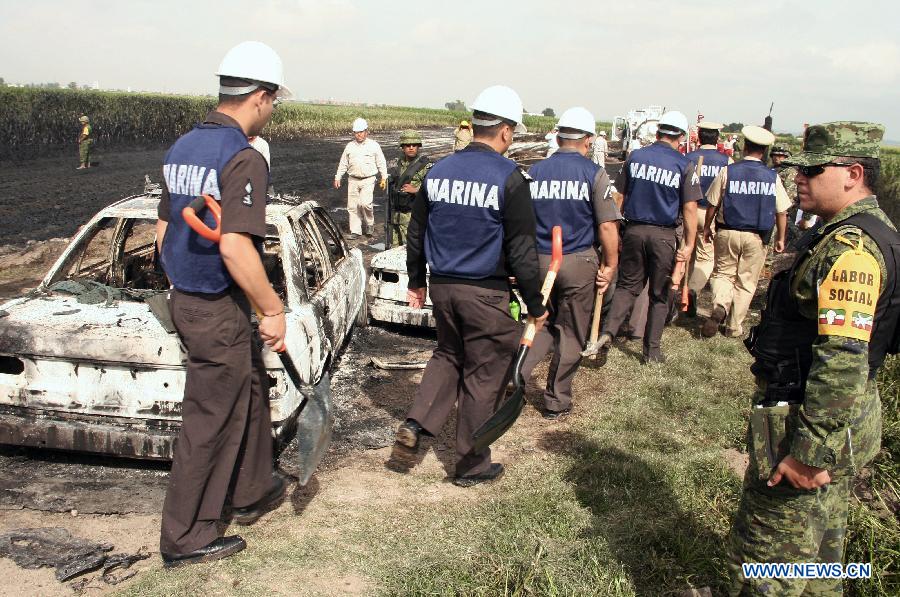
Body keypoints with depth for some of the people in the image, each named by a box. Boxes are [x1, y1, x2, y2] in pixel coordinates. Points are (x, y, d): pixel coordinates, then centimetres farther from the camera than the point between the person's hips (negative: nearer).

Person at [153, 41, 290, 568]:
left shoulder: (183, 148, 9)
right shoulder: (244, 159, -19)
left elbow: (163, 230, 15)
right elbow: (235, 248, -27)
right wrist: (273, 309, -18)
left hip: (185, 299, 9)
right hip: (219, 310, -9)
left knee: (251, 388, 24)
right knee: (210, 422, 3)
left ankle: (252, 491, 39)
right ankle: (185, 539, 17)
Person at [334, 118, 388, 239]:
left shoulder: (374, 146, 3)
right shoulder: (350, 146, 10)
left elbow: (381, 163, 5)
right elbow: (343, 163, 15)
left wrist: (384, 178, 0)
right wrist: (337, 178, 10)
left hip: (368, 180, -3)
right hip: (353, 180, 3)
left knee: (365, 203, -19)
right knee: (353, 206, 1)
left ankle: (370, 223, 5)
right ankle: (355, 231, 9)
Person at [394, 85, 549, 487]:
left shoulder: (438, 171, 5)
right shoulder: (509, 178, -12)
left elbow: (416, 234, 12)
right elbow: (522, 251, -12)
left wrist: (416, 282, 25)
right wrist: (536, 305, -2)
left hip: (441, 286, 6)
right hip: (485, 293, -5)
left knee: (448, 356, 26)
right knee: (482, 374, 8)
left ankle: (414, 426, 12)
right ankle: (472, 465, 21)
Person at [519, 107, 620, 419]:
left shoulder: (535, 171, 3)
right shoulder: (594, 174, -7)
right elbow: (607, 227, -11)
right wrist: (610, 265, 0)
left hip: (540, 261, 4)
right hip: (578, 263, -3)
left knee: (545, 324, 22)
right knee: (571, 334, 10)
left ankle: (516, 372, 3)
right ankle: (557, 401, 20)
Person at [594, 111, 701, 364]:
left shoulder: (635, 157, 3)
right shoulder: (685, 166, -5)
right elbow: (690, 208, -9)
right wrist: (690, 243, -7)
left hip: (634, 230, 2)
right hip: (663, 236, -2)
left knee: (627, 285, 13)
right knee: (659, 294, 11)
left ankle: (607, 332, -8)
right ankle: (652, 350, 19)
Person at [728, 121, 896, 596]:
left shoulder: (849, 248, -24)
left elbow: (844, 360, -31)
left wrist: (810, 451, -28)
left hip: (811, 427, -11)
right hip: (839, 420, 11)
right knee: (821, 544, 26)